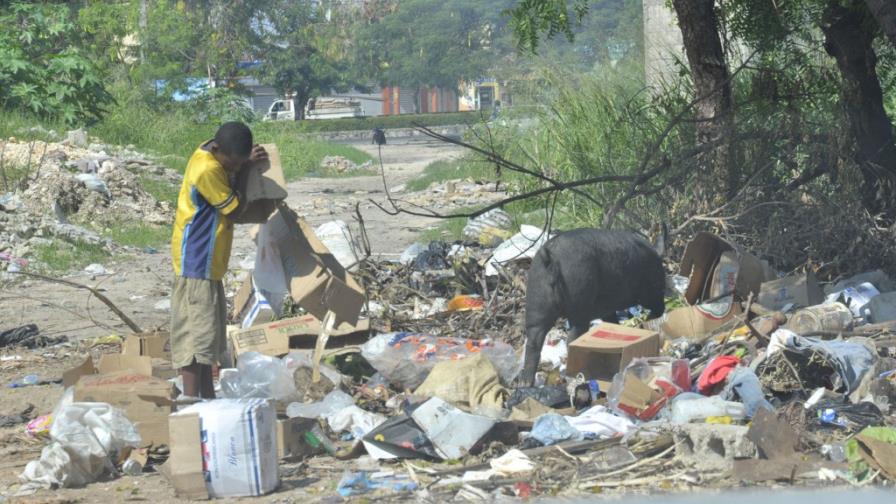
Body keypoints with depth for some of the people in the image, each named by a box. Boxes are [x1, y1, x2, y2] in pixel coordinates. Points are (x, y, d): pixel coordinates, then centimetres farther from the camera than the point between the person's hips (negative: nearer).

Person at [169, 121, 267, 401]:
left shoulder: (217, 157, 4)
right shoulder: (207, 170, -23)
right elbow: (234, 207, -15)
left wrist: (244, 166, -3)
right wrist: (243, 171, -5)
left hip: (209, 261, 10)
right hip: (196, 260, -10)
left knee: (209, 329, 14)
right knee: (196, 328, -9)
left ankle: (208, 396, 21)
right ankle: (191, 397, -7)